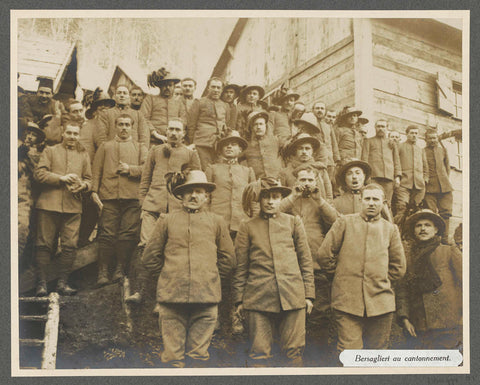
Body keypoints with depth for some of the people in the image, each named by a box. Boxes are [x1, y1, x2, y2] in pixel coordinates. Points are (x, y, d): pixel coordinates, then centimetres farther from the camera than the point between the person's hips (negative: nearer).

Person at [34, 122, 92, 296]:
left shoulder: (83, 155, 18)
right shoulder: (50, 151, 10)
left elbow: (88, 179, 18)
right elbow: (39, 173, -1)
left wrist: (83, 185, -5)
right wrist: (62, 178, -10)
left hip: (73, 207, 2)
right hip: (49, 204, -2)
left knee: (70, 246, -1)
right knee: (44, 244, -1)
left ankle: (62, 282, 7)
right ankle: (42, 282, 6)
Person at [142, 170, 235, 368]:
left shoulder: (217, 222, 14)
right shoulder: (167, 221, 12)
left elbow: (227, 258, 19)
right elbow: (150, 256, 15)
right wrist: (166, 277, 10)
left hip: (206, 298, 1)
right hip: (172, 296, 0)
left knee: (200, 355, 3)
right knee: (172, 356, 0)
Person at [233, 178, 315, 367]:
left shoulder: (294, 222, 13)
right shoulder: (247, 227, 10)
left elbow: (306, 260, 13)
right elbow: (240, 266, 10)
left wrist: (309, 294, 7)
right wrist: (239, 299, 5)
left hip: (292, 296, 1)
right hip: (258, 297, -1)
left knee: (294, 351, 2)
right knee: (259, 353, 0)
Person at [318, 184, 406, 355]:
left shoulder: (391, 229, 13)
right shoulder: (344, 222, 6)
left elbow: (399, 267, 18)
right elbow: (324, 255, 5)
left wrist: (380, 282, 11)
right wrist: (341, 277, 9)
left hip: (380, 302, 3)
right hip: (347, 301, -2)